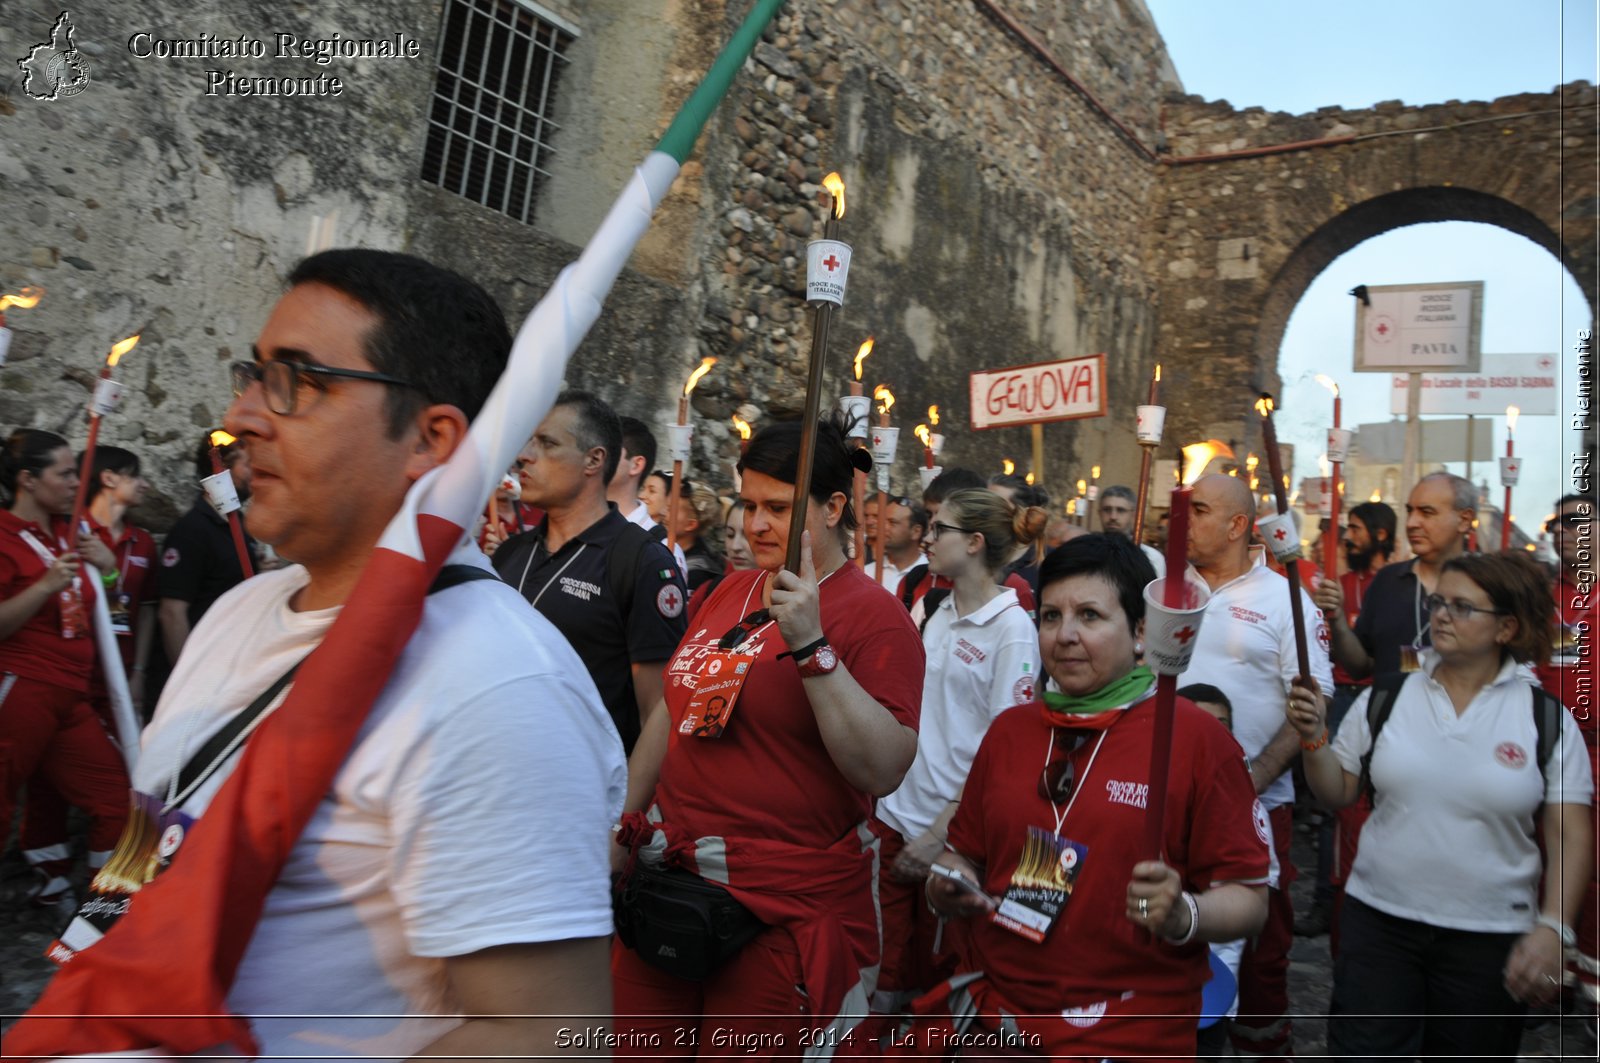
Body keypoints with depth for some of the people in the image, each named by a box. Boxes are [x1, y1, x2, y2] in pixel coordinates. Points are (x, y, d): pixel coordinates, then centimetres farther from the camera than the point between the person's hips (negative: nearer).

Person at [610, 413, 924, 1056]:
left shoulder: (873, 614, -12)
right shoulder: (729, 592, 9)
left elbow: (883, 771, -22)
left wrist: (812, 646, -27)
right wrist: (623, 823, 18)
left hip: (784, 910, -6)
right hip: (667, 883, 7)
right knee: (634, 1050, 15)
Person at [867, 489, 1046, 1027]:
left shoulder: (1013, 627, -13)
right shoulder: (939, 613, 7)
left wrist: (942, 829, -18)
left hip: (955, 829, -6)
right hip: (899, 814, 6)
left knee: (938, 978, 12)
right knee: (891, 980, 14)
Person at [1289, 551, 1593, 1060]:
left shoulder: (1547, 718, -5)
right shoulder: (1384, 699, -2)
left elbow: (1569, 837, -4)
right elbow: (1338, 793, 3)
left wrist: (1553, 927, -13)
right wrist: (1313, 737, -14)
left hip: (1492, 937, 0)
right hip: (1377, 921, 1)